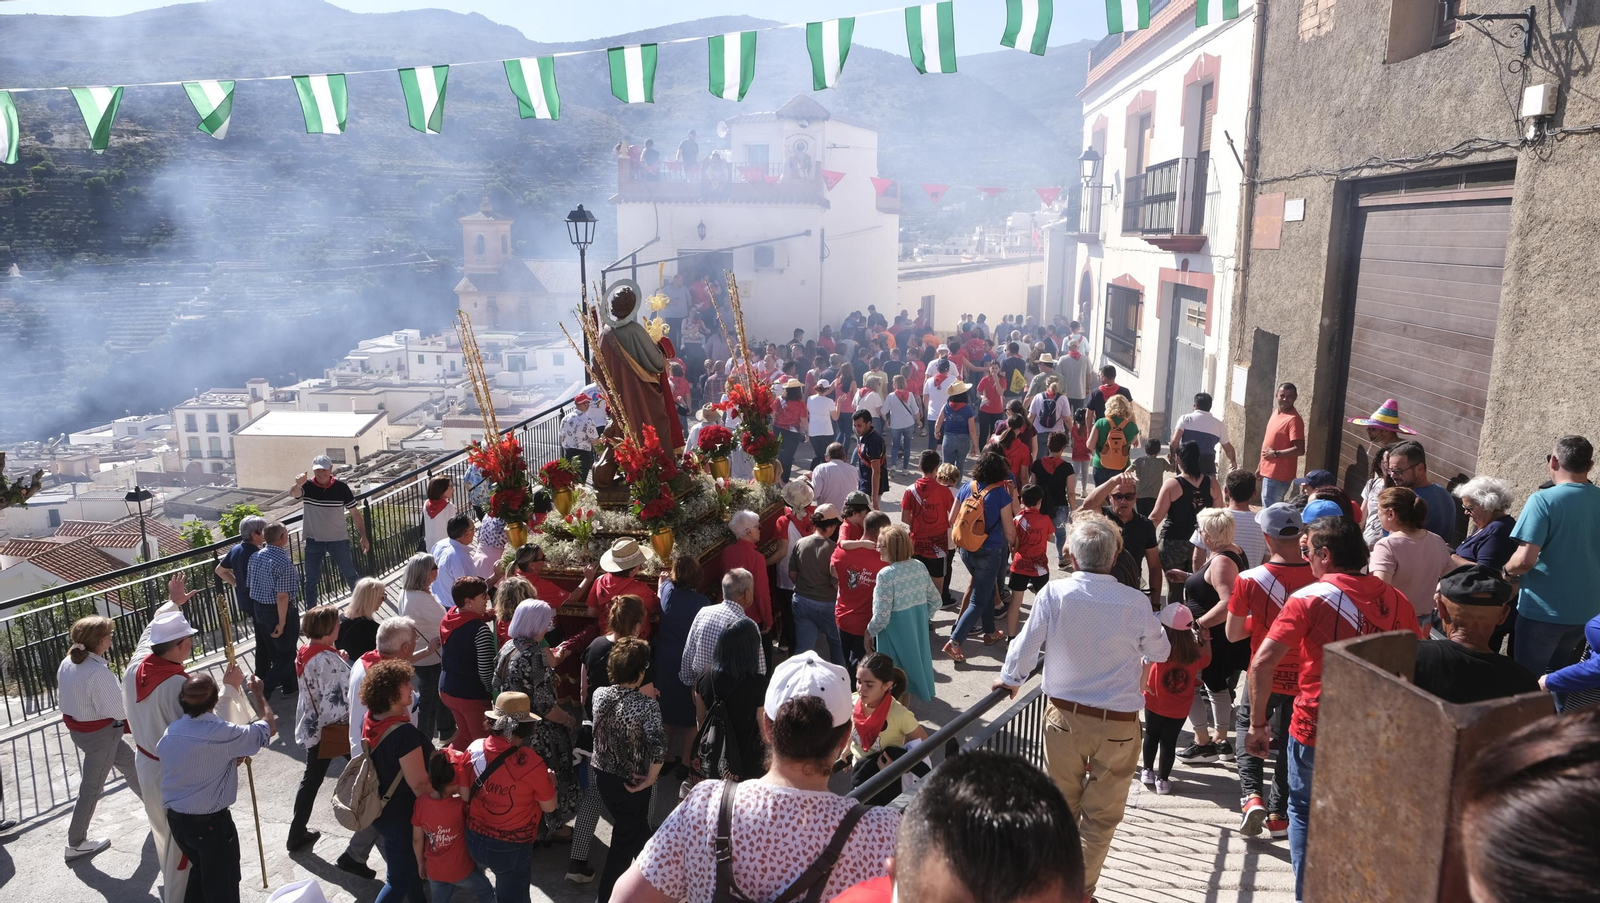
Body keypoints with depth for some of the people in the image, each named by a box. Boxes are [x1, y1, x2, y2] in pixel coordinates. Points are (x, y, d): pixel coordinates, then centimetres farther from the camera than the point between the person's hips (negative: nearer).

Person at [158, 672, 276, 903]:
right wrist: (258, 693, 3)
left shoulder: (170, 732, -6)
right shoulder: (224, 733, -26)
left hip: (176, 819, 7)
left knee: (199, 870, 28)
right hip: (211, 823, -6)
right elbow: (270, 726, -12)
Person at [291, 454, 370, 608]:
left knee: (350, 575, 10)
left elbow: (355, 512, -1)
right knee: (311, 579, 8)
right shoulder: (307, 486, -9)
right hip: (314, 541, 0)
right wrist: (298, 485, -57)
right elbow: (293, 494, -32)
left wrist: (363, 536, -5)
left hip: (338, 539, 0)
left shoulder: (341, 487, -7)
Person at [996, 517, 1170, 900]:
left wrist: (1010, 679, 14)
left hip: (1065, 716, 1)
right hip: (1119, 724, -1)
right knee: (1101, 816, 14)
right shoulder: (1136, 603, -14)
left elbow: (1027, 645, -5)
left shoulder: (1054, 592, -14)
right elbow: (1160, 653, 4)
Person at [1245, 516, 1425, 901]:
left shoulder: (1309, 599, -15)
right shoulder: (1394, 599, -1)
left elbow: (1262, 662, -21)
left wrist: (1257, 724, -12)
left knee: (1305, 812, 17)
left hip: (1316, 730, -4)